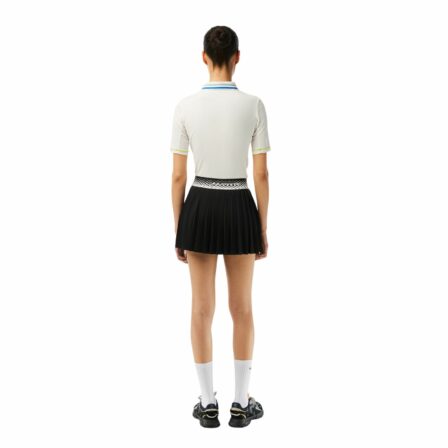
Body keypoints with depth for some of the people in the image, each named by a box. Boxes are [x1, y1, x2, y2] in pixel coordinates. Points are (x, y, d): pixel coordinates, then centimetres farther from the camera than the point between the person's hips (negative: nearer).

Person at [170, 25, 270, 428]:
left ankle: (208, 404, 17)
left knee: (202, 309, 9)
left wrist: (178, 231, 6)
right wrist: (263, 229, 3)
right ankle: (242, 404, 19)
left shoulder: (185, 106, -5)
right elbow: (261, 174, -7)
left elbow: (178, 176, -3)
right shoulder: (254, 105, -8)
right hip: (239, 210, -1)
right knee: (242, 308, 11)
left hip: (200, 208, 1)